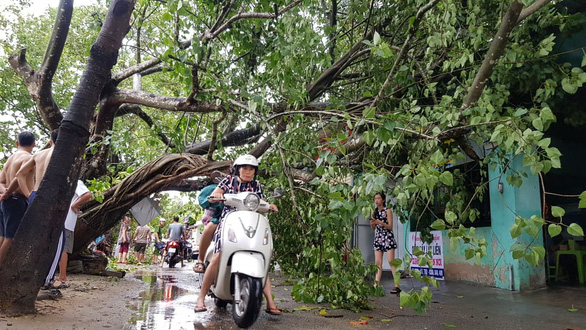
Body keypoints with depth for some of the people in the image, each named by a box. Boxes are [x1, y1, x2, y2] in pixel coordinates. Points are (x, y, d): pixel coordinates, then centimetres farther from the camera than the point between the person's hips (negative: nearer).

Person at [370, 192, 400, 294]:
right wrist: (372, 221, -6)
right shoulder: (375, 212, 13)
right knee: (378, 263, 1)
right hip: (378, 238, 5)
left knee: (391, 262, -9)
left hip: (387, 237, -5)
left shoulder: (388, 211, -2)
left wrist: (379, 222, -18)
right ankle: (376, 285, 0)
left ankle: (397, 286, -8)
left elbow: (390, 227, -7)